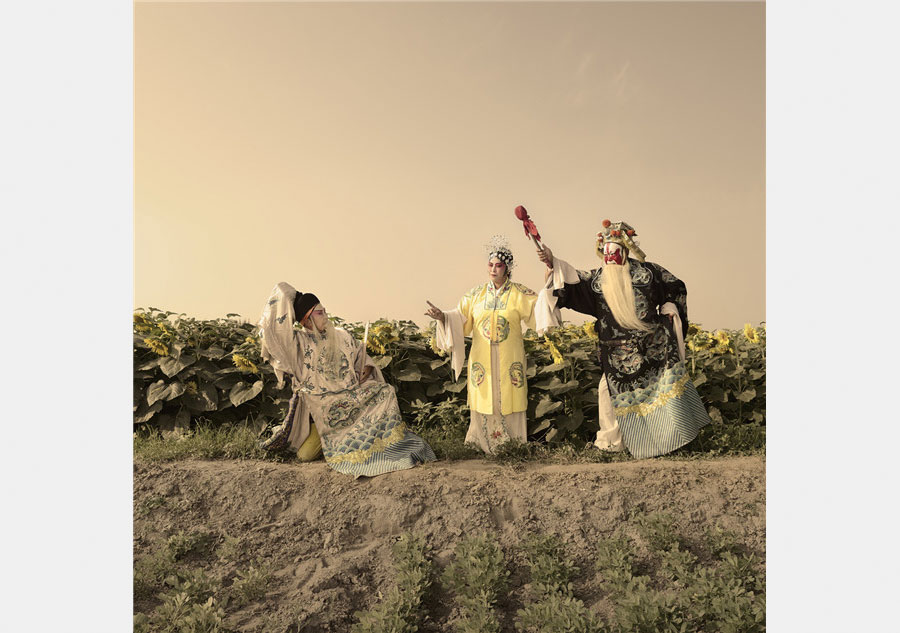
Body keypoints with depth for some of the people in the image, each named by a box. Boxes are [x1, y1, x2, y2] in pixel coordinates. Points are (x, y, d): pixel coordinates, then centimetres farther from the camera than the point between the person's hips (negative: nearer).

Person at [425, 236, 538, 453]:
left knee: (509, 401, 3)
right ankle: (481, 447, 19)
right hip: (481, 359, 2)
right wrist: (442, 316, -13)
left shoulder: (519, 294, 1)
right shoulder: (475, 294, 7)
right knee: (484, 401, 6)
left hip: (509, 360, -1)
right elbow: (461, 320, 5)